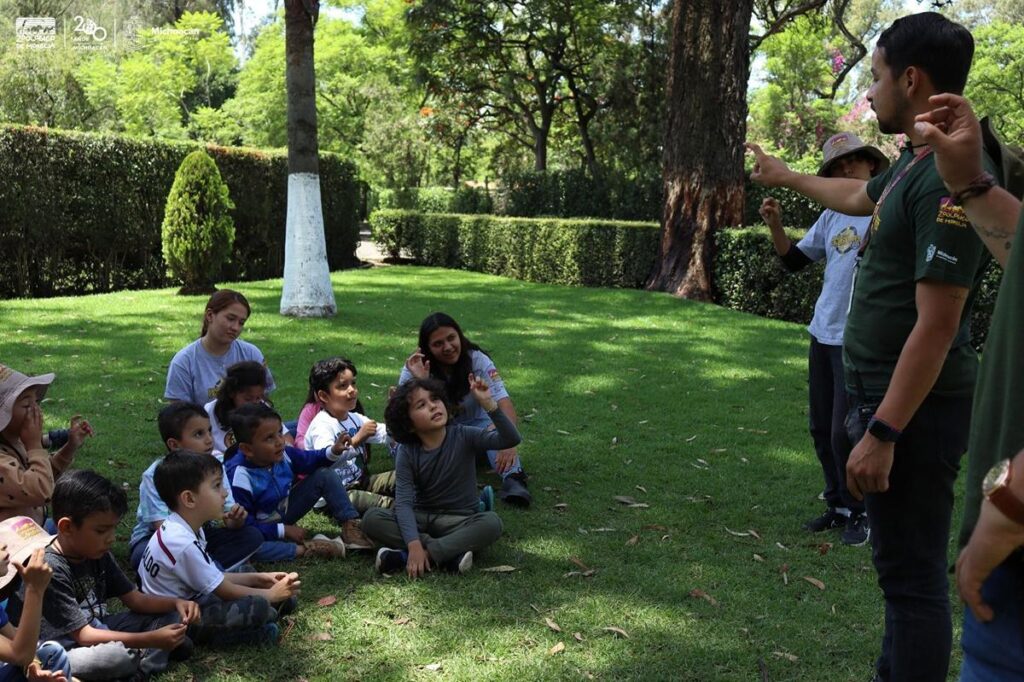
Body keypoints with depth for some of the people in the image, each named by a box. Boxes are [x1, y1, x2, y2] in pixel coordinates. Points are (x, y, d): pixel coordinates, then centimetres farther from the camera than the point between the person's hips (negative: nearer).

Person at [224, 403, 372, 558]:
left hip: (284, 512, 7)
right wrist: (284, 530, -25)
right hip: (262, 529, -7)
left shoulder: (282, 454, -13)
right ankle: (304, 548, -30)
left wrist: (333, 451, -12)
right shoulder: (240, 476, -32)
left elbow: (309, 460, 8)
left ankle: (351, 527, -9)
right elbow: (243, 525, -28)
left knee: (324, 475, -3)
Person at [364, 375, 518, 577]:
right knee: (372, 518, -23)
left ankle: (407, 557, -30)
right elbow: (404, 502, -17)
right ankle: (450, 553, -25)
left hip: (459, 521, -1)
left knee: (492, 523, -33)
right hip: (421, 518, 1)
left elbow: (511, 440, -23)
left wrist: (488, 404, -37)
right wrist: (414, 545, -32)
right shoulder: (407, 453, -8)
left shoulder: (464, 437, -10)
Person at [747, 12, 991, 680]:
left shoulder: (949, 178, -21)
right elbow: (858, 195, 35)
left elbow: (936, 327, -24)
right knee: (902, 562, 20)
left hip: (915, 411, -10)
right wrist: (789, 177, 49)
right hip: (886, 395, 10)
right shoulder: (912, 164, 10)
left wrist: (882, 433, -23)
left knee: (913, 572, -1)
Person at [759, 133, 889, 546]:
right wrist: (776, 227, 0)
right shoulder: (832, 215, 10)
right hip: (823, 333, 7)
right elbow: (795, 261, 15)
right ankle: (838, 505, 29)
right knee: (822, 429, 13)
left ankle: (858, 513, 16)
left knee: (844, 433, -4)